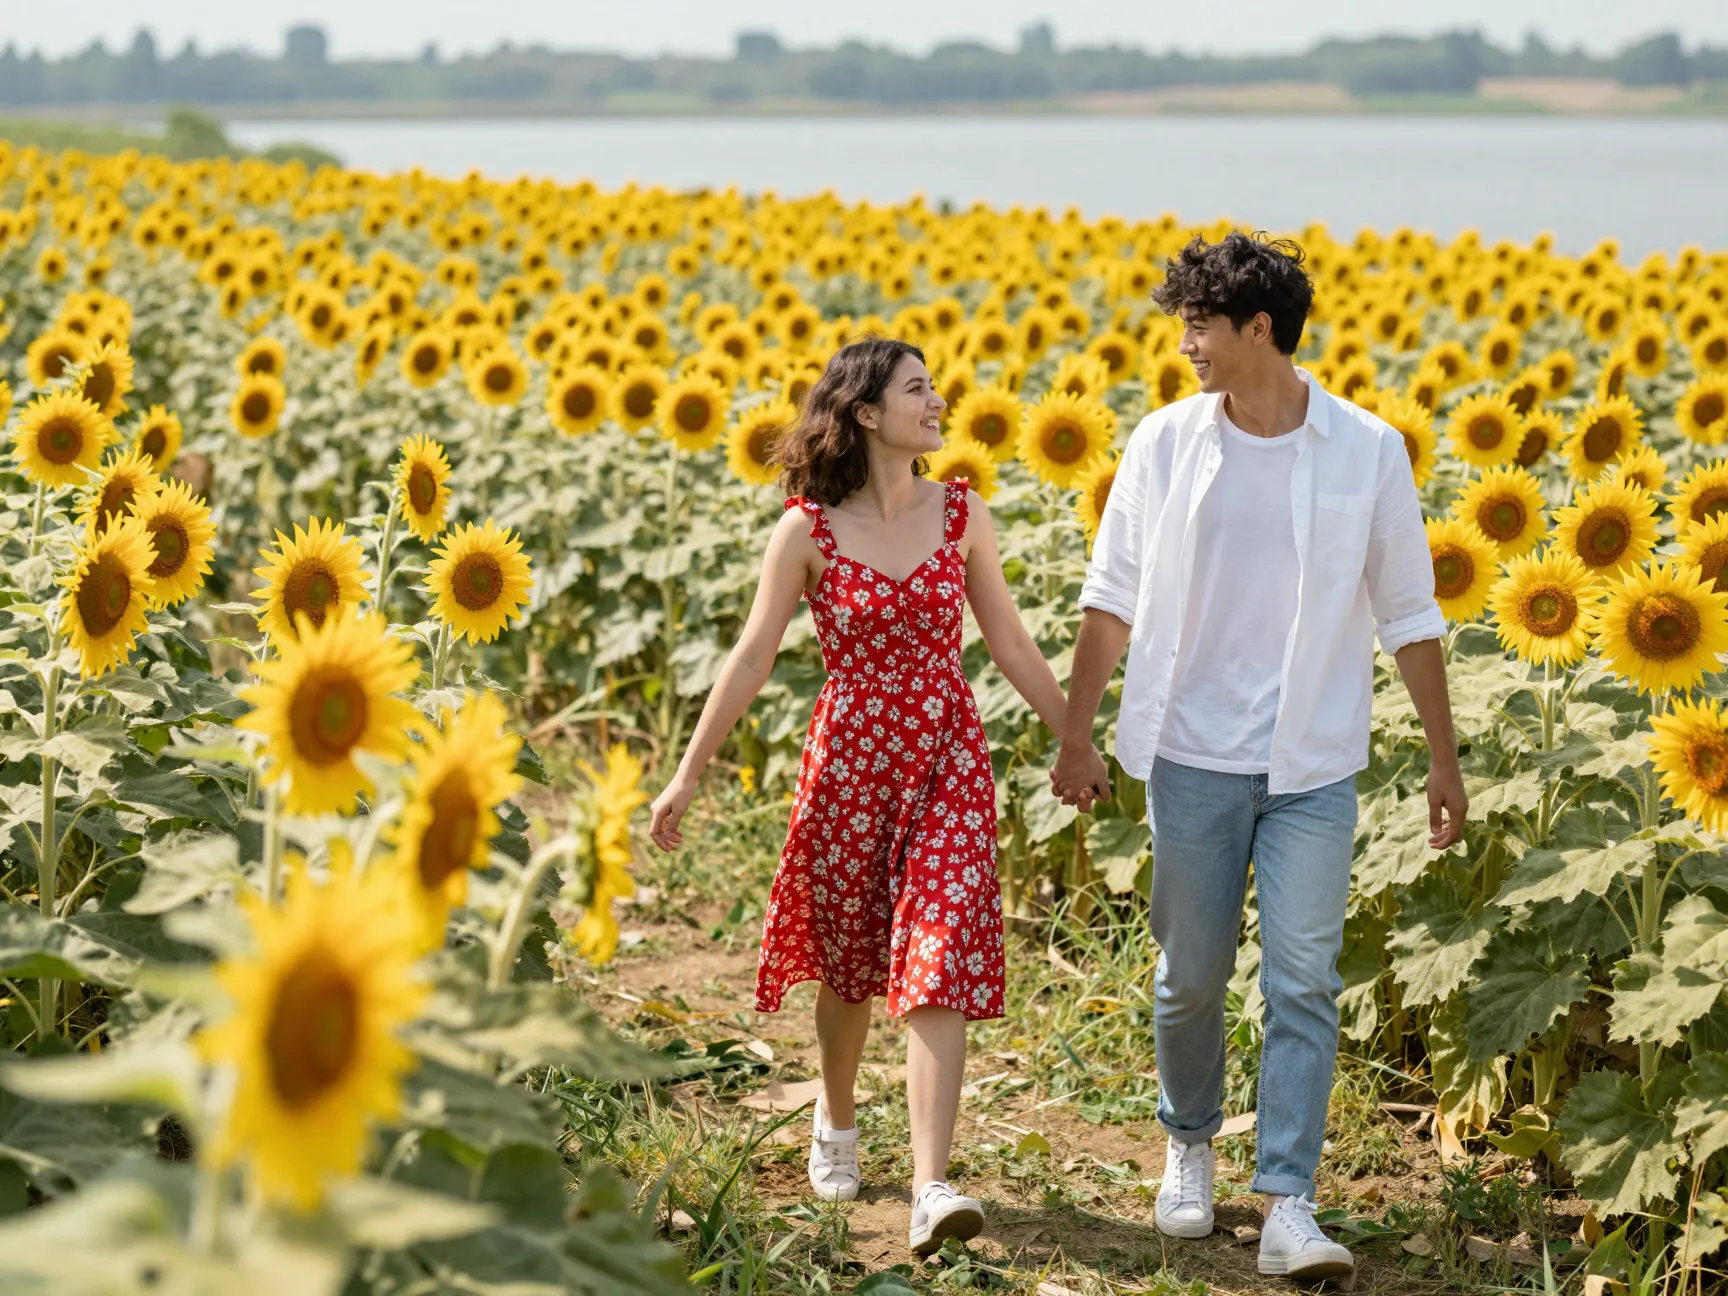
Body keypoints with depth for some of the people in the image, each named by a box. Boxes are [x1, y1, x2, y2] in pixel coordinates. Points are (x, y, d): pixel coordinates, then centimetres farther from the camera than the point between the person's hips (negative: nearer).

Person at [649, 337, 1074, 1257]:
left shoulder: (961, 514, 0)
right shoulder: (808, 531, -8)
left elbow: (1009, 643, 9)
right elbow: (752, 659, -4)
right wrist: (688, 773, -4)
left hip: (949, 762, 1)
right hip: (849, 759, -1)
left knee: (939, 967, -11)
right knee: (848, 964, 15)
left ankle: (930, 1190, -15)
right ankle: (836, 1121, 43)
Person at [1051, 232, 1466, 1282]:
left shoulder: (1369, 453, -4)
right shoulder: (1165, 445, -1)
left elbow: (1409, 617, 3)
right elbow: (1113, 601, 7)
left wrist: (1445, 759, 3)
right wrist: (1077, 731, 4)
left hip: (1313, 769, -1)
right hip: (1194, 756, 1)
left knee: (1303, 985, -4)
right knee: (1191, 974, 11)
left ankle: (1288, 1207, -1)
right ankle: (1191, 1140, 35)